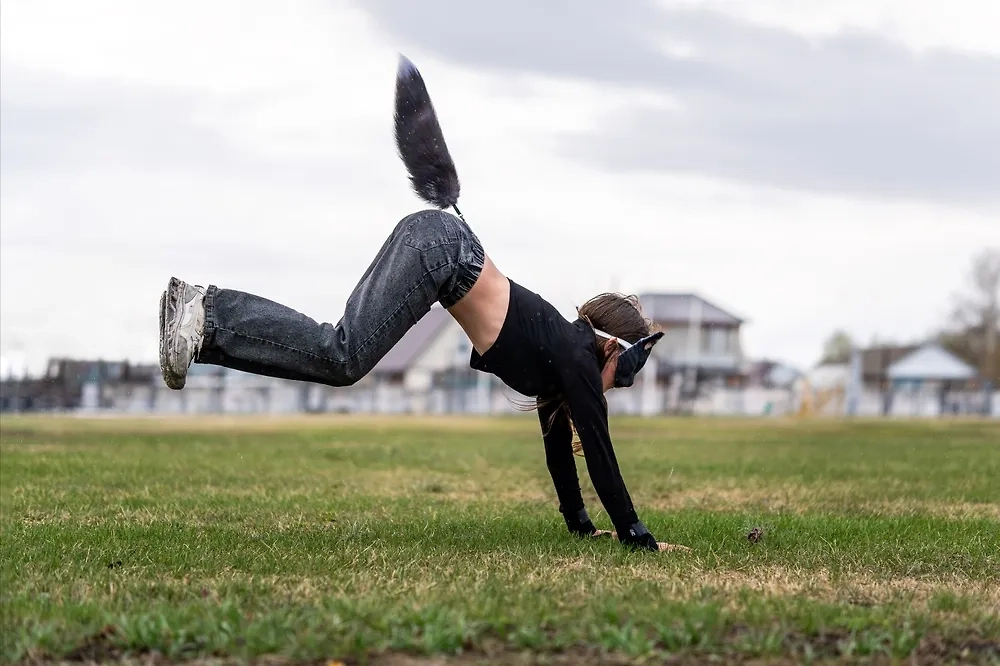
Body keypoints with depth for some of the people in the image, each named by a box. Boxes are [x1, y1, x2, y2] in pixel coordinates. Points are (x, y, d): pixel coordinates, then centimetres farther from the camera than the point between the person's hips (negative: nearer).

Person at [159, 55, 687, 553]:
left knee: (337, 357, 1)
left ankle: (202, 313, -7)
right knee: (342, 358, -18)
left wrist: (579, 524, 33)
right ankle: (207, 318, -22)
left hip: (433, 242, 8)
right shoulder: (578, 358, -1)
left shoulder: (562, 349, 21)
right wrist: (638, 538, 3)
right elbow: (598, 450, -2)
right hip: (441, 251, -8)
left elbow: (558, 437, 29)